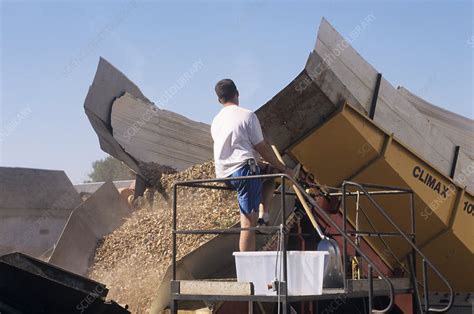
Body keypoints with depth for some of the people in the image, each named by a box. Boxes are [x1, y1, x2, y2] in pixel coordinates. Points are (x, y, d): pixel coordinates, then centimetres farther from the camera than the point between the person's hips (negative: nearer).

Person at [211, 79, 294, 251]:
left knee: (270, 172, 28)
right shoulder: (247, 115, -6)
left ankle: (263, 216, 14)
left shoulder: (216, 122, 17)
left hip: (224, 175, 8)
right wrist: (283, 169, 7)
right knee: (248, 222, -5)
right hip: (243, 170, -8)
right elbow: (262, 148, -5)